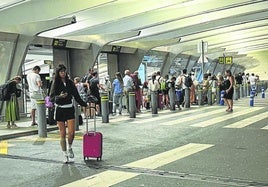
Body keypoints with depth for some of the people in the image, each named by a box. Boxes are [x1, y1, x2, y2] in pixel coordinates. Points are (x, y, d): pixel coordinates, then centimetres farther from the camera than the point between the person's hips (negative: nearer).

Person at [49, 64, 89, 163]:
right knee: (63, 134, 2)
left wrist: (85, 104, 15)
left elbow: (76, 96, 15)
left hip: (69, 109, 2)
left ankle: (69, 148, 21)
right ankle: (65, 155, 15)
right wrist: (59, 96, -25)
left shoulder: (70, 83, 7)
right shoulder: (56, 84, -1)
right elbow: (51, 98, -8)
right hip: (60, 110, -2)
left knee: (71, 132, -9)